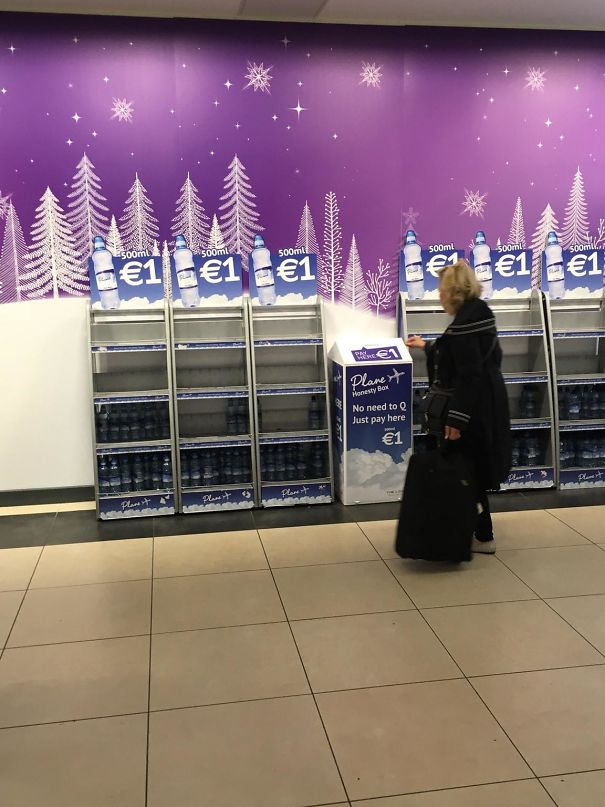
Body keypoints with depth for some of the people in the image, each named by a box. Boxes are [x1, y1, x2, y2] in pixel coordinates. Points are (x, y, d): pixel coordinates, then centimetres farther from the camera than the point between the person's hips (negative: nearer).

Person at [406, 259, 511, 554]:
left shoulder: (464, 322, -21)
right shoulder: (479, 314, 11)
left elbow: (469, 375, -26)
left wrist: (456, 418, -26)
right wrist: (427, 346, 35)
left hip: (473, 409, -10)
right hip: (485, 404, 10)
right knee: (474, 469, 19)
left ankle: (483, 537, 13)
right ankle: (478, 529, 30)